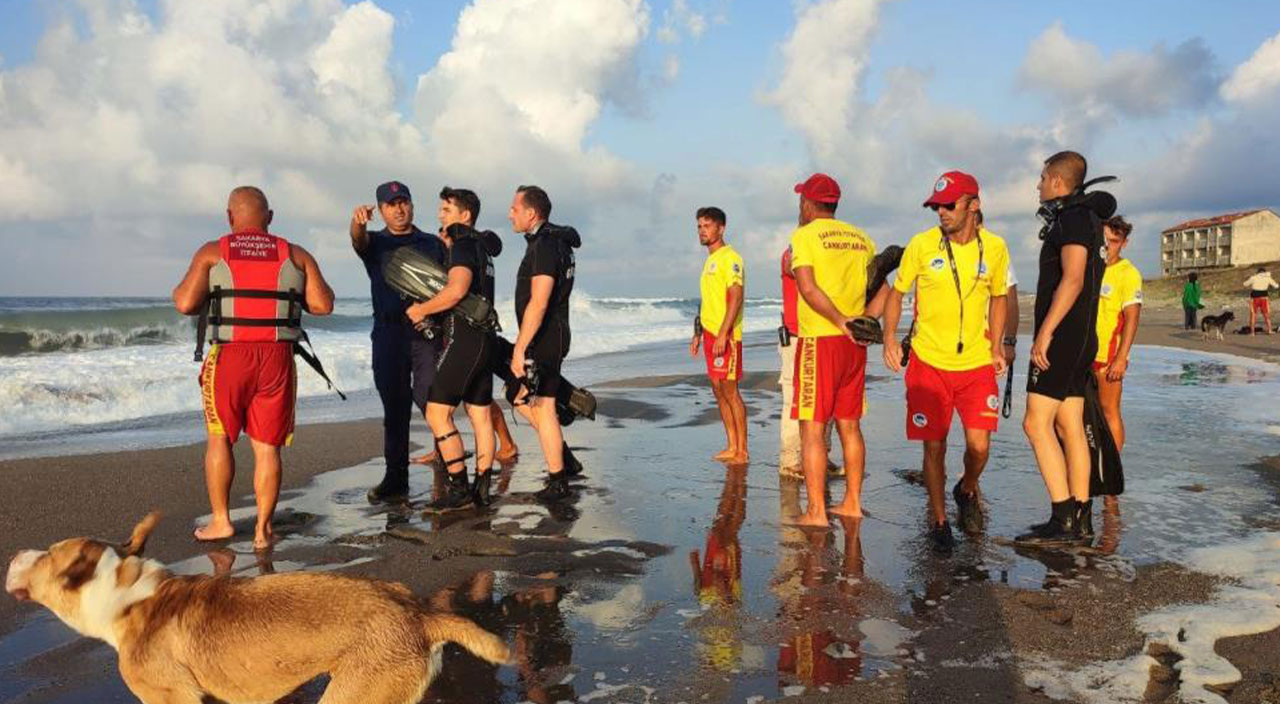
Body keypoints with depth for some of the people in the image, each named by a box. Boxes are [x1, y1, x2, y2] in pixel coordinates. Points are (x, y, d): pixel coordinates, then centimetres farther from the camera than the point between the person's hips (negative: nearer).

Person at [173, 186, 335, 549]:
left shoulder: (212, 253, 4)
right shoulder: (296, 255, 9)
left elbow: (185, 304, -4)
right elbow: (323, 305, 2)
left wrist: (178, 289, 19)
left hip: (229, 356, -1)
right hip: (278, 359, 1)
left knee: (219, 438, 16)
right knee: (267, 447, 7)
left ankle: (220, 520, 17)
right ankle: (263, 530, 10)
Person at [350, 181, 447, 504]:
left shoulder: (434, 244, 15)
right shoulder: (375, 243, 14)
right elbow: (358, 240, -11)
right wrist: (358, 222, -36)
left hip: (428, 334, -1)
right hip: (388, 335, 1)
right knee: (394, 411, 5)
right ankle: (395, 480, 11)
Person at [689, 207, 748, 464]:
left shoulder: (729, 257, -10)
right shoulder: (709, 260, 19)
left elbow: (736, 298, -18)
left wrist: (723, 334, -24)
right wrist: (698, 334, 23)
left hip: (726, 335, -9)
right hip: (710, 333, 9)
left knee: (730, 391, -7)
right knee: (718, 390, 10)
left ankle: (742, 451, 0)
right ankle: (732, 447, 17)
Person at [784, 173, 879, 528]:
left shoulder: (804, 236, -5)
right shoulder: (861, 238, 13)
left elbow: (808, 289, -19)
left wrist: (841, 321, -18)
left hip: (819, 340, -6)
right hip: (855, 344, 6)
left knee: (812, 428, -2)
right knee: (849, 425, 14)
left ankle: (816, 511, -1)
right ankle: (852, 502, 21)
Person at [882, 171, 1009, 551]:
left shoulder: (994, 247, -1)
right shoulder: (921, 245, -7)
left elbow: (997, 297, 15)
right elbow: (897, 292, 5)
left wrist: (997, 347, 6)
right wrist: (890, 337, -9)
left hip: (977, 365, 1)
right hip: (929, 363, -1)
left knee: (979, 446, -4)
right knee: (934, 447, 3)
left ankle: (967, 491, 30)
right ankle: (939, 519, 23)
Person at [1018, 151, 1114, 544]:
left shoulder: (1074, 217, -11)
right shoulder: (1084, 217, 21)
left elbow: (1072, 279, -22)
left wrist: (1045, 332, -25)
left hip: (1063, 335, -10)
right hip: (1079, 338, 10)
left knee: (1036, 423, -12)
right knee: (1069, 427, 9)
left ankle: (1063, 519, -13)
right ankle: (1077, 519, 11)